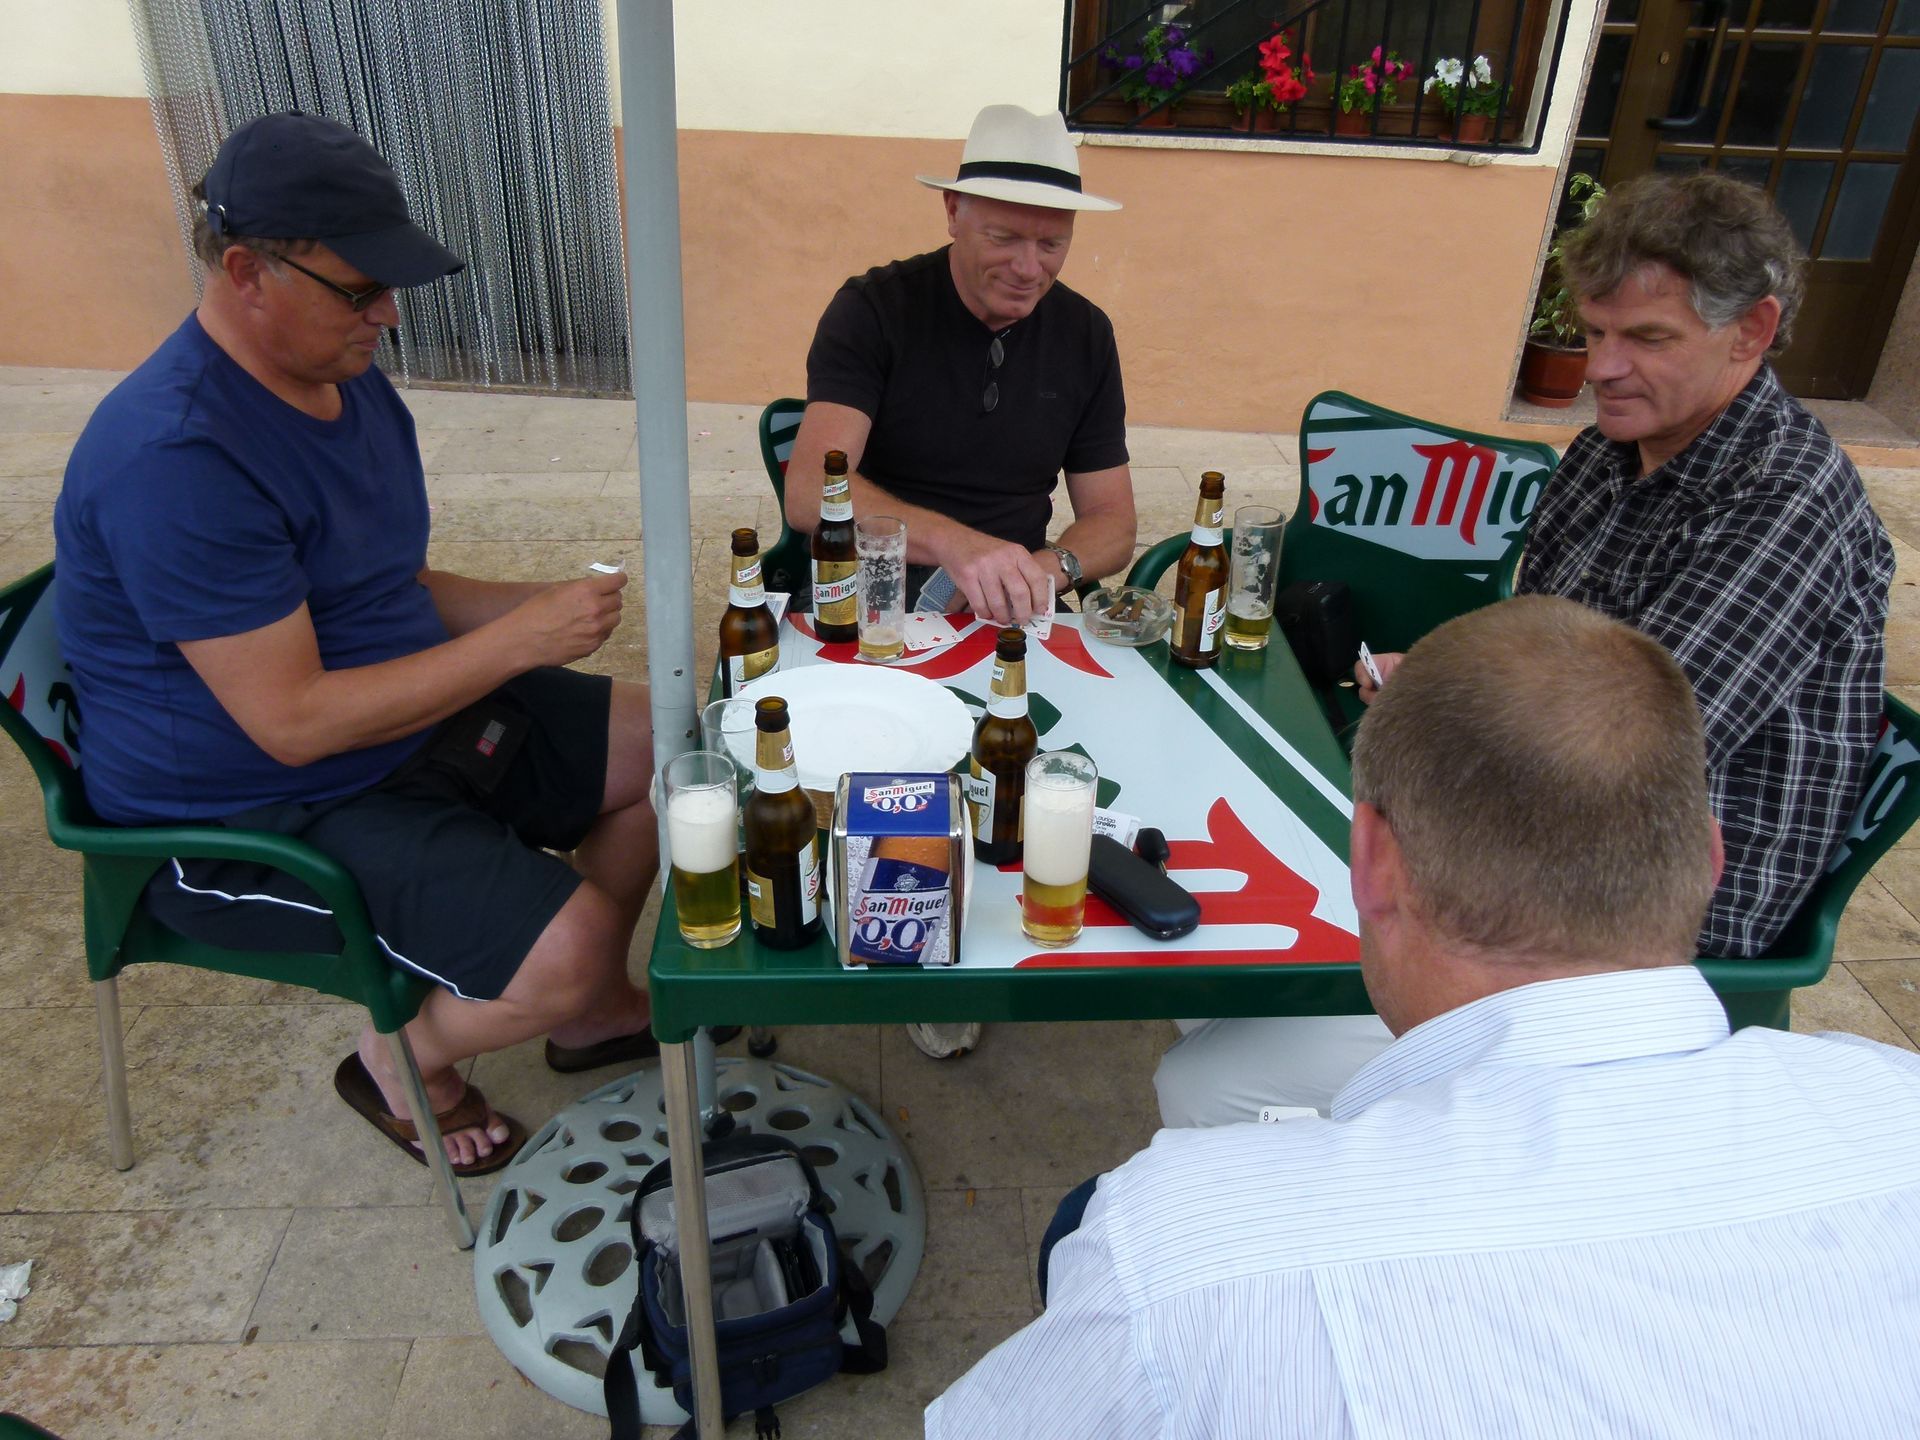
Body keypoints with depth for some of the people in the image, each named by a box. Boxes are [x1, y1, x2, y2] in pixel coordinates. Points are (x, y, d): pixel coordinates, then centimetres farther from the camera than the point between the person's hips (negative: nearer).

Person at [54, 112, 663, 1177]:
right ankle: (403, 1063, 9)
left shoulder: (346, 379, 5)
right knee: (568, 944, -25)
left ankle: (595, 1012, 24)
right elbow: (293, 720, -28)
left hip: (413, 716, 10)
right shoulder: (173, 458, -27)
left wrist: (531, 606, -5)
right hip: (255, 822, -9)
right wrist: (518, 641, -25)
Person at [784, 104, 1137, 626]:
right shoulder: (873, 310, -8)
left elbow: (1113, 523, 7)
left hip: (1011, 611, 4)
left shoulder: (1086, 334, 5)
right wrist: (950, 542, -39)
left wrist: (1046, 568, -16)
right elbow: (808, 492, -22)